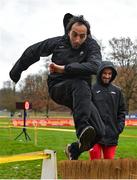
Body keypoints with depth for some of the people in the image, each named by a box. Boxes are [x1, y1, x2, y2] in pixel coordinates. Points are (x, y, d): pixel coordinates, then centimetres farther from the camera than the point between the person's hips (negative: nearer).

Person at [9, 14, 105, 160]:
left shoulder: (92, 45, -7)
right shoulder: (58, 43, -2)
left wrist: (65, 68, -33)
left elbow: (94, 66, -27)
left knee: (99, 131, -13)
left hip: (80, 94, 2)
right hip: (58, 87, -2)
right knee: (80, 85, -37)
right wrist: (16, 71, 23)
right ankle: (82, 128, -50)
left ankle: (74, 150, 15)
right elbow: (32, 52, 13)